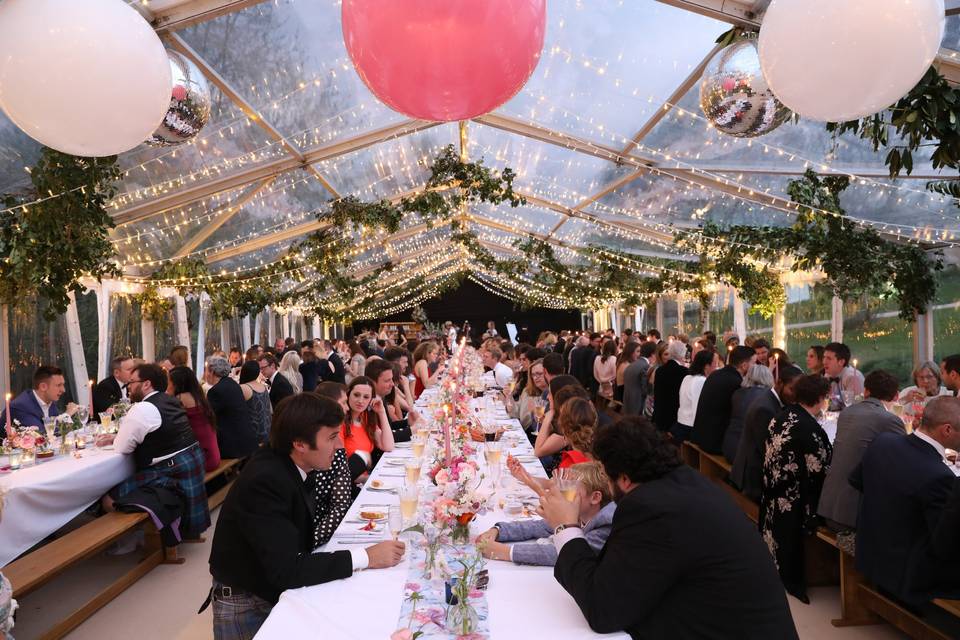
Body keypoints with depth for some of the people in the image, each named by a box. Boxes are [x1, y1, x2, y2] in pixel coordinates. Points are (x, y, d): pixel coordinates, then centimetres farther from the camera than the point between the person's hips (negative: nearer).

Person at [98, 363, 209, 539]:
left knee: (110, 500, -10)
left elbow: (122, 448, -7)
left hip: (173, 471, -10)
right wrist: (115, 437, 15)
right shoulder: (170, 401, 12)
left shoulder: (143, 408, -15)